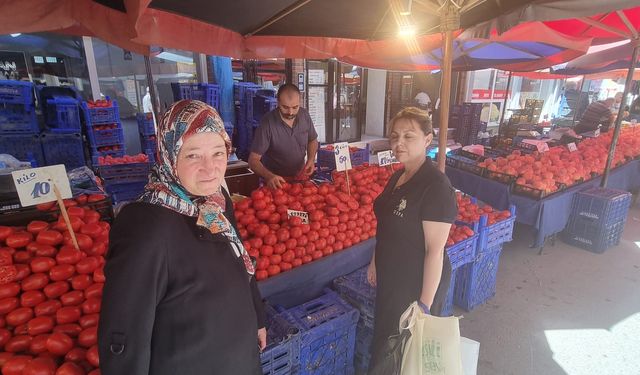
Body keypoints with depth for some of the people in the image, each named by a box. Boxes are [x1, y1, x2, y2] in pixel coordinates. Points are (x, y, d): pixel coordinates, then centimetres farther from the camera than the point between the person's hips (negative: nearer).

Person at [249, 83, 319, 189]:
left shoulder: (304, 115, -5)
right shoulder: (267, 123, -19)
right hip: (275, 182, -3)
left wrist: (311, 160, -5)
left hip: (300, 177, 3)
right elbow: (253, 160, -17)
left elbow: (312, 140, 13)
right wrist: (269, 176, -34)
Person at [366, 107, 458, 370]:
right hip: (390, 277, 8)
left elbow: (435, 251, -24)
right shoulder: (398, 176, 2)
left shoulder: (435, 186, -25)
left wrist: (425, 305, -20)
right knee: (385, 338, 26)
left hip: (418, 284, -8)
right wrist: (375, 262, 16)